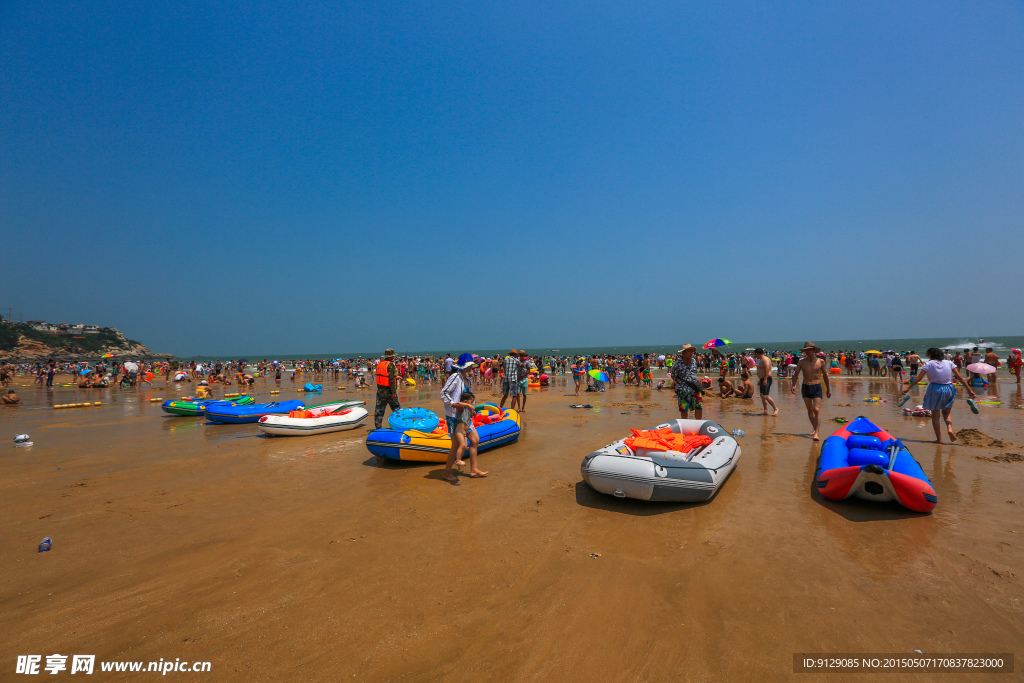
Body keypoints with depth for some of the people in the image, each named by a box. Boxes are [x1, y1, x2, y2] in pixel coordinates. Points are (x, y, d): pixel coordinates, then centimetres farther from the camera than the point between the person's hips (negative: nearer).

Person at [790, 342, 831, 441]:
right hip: (805, 387, 2)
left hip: (817, 388, -2)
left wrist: (828, 389, 15)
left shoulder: (820, 361, -1)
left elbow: (825, 375, 10)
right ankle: (814, 428, 30)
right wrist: (793, 385, -12)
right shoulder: (801, 362, 0)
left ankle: (816, 433, -14)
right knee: (810, 410, 12)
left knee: (817, 410, -12)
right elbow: (796, 374, 4)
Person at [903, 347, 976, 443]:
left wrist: (908, 388, -4)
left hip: (935, 389, -3)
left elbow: (919, 378, -8)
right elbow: (960, 377, 2)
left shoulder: (928, 364, -3)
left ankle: (939, 439, 5)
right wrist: (969, 390, 7)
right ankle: (949, 428, -6)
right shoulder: (949, 363, 5)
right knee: (946, 412, 22)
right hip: (949, 389, 3)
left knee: (935, 415, 6)